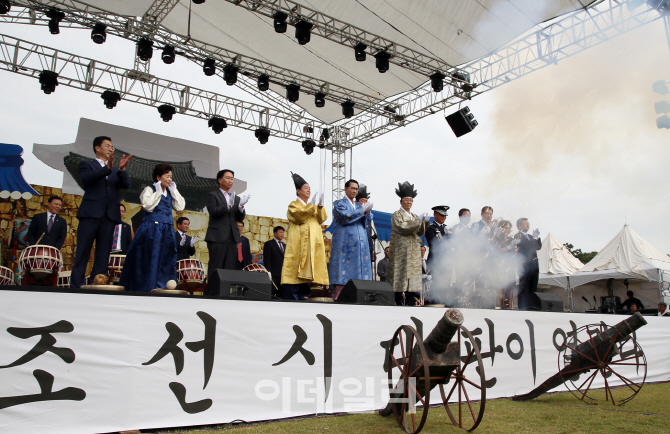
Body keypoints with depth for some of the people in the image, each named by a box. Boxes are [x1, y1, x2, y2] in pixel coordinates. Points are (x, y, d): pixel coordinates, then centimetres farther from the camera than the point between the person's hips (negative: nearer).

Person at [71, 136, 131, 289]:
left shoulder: (116, 171, 22)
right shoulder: (86, 165, 11)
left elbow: (126, 185, 5)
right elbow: (88, 177, -10)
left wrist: (122, 169, -12)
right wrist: (107, 168, -24)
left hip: (110, 216, 4)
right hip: (91, 213, -4)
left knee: (103, 255, 1)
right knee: (82, 252, -3)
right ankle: (76, 286, 0)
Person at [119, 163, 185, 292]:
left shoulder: (171, 193, 17)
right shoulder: (149, 189, 1)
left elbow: (180, 207, 5)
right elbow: (148, 206, -14)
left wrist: (174, 191, 5)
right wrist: (158, 192, -9)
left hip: (167, 231, 6)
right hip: (151, 230, -6)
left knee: (166, 260, 3)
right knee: (150, 260, -5)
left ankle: (161, 286, 8)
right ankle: (144, 288, 2)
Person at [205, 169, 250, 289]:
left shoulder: (236, 198, 20)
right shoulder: (212, 195, 7)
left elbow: (240, 218, 11)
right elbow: (213, 211, -10)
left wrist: (241, 207, -9)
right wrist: (228, 206, -24)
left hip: (232, 237, 5)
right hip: (217, 237, -4)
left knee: (230, 269, -1)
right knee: (216, 269, -6)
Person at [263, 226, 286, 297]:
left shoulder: (284, 245, 21)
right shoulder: (269, 244, 2)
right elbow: (266, 259, -4)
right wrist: (268, 272, -13)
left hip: (283, 275, 6)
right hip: (273, 275, -6)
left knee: (281, 295, 2)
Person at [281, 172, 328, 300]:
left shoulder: (313, 206, 25)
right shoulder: (294, 205, 9)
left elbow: (322, 219, 8)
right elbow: (299, 216, -12)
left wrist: (320, 206, -9)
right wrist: (312, 205, -16)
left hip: (313, 242, 5)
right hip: (298, 241, -5)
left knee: (307, 268, 0)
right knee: (296, 268, -12)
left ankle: (303, 296, 2)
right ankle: (291, 297, -13)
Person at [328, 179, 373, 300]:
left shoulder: (359, 205, 23)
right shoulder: (340, 204, 6)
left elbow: (367, 222, 13)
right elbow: (345, 217, -13)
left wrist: (367, 213, -8)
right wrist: (362, 210, -14)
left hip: (360, 242, 6)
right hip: (345, 241, -6)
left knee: (359, 266, -1)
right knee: (343, 267, -10)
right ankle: (338, 295, -10)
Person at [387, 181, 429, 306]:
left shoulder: (414, 216, 22)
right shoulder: (397, 215, 4)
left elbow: (420, 232, 11)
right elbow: (402, 228, -14)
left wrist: (423, 223, -7)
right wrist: (418, 221, -16)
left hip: (414, 253, 6)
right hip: (400, 251, -6)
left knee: (413, 276, 1)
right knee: (400, 276, -9)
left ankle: (411, 303, 5)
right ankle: (398, 303, -7)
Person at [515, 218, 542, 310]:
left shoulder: (530, 237, 22)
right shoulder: (518, 236, -5)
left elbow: (538, 247, 15)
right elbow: (525, 245, -18)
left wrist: (537, 238, 2)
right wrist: (534, 238, -16)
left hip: (533, 265, 8)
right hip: (525, 265, -8)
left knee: (533, 288, 10)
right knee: (523, 287, -5)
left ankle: (532, 306, 16)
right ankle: (522, 307, -1)